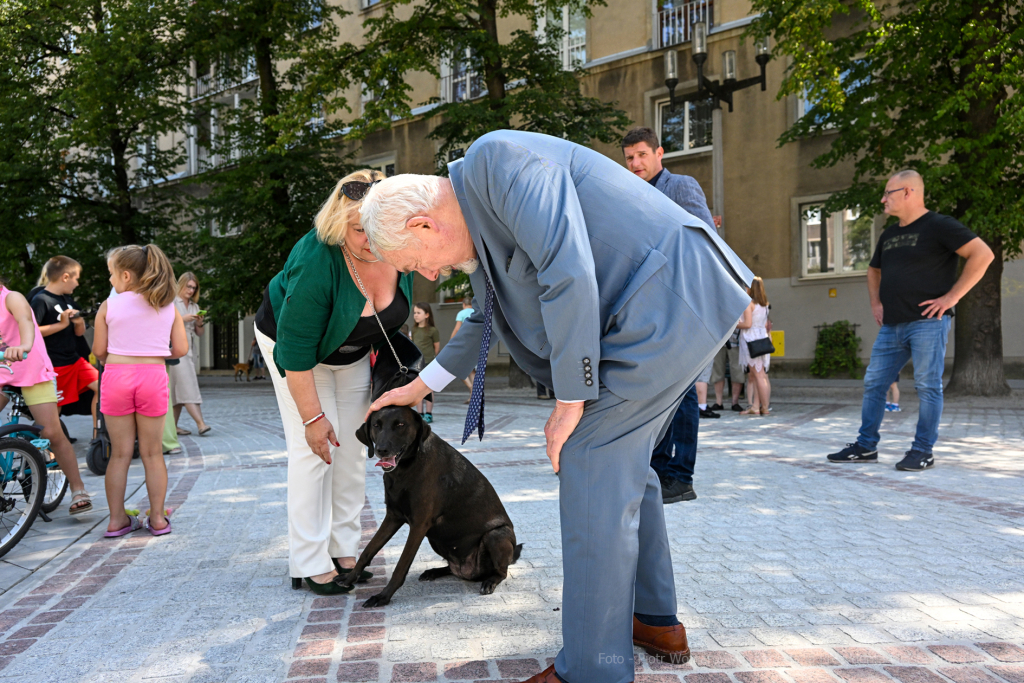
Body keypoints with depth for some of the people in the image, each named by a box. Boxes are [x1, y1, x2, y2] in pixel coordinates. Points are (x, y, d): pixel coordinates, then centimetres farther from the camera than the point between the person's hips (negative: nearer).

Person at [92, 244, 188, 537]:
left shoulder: (109, 306, -1)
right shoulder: (169, 307, 4)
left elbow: (99, 351, 2)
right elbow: (181, 349, 3)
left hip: (116, 375, 0)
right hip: (153, 376, 1)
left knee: (120, 452, 8)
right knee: (152, 452, 9)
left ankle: (117, 519, 14)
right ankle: (157, 518, 13)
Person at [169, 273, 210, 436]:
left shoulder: (195, 306, 18)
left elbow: (199, 334, 18)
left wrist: (199, 323, -1)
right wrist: (182, 319, -13)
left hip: (188, 349, 6)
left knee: (179, 390, 5)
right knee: (187, 386, -15)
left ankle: (174, 426, 8)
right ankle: (200, 423, -23)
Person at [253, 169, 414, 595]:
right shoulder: (316, 262, -38)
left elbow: (393, 316, -1)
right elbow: (296, 347, -32)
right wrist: (312, 416, -28)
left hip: (353, 350, 6)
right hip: (291, 342, -5)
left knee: (352, 447, 5)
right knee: (312, 448, -11)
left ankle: (345, 550, 17)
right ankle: (309, 564, 0)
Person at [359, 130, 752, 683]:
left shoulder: (498, 158, -14)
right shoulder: (482, 219, 16)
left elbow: (569, 274, -24)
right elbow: (485, 319, 32)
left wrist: (570, 400, -16)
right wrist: (421, 386, 42)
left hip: (671, 298, -10)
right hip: (679, 306, 10)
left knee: (589, 464, -7)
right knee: (620, 459, 18)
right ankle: (656, 621, 32)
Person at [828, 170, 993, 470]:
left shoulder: (939, 226, -7)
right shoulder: (888, 235, 17)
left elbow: (983, 254, -15)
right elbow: (874, 270, 34)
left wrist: (951, 296, -16)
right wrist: (876, 302, 19)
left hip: (927, 323, -8)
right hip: (891, 326, 8)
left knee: (927, 387, -3)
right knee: (873, 384, 7)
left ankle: (922, 452, 5)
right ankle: (865, 446, 14)